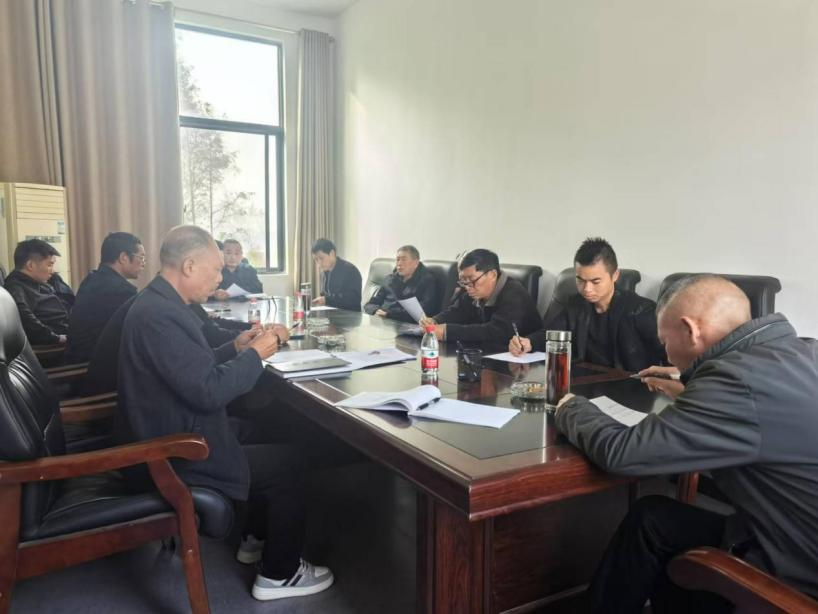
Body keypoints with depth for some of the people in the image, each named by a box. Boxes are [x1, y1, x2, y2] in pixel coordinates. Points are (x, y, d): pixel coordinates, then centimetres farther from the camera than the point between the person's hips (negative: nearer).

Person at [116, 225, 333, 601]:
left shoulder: (157, 302, 6)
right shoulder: (159, 315, -27)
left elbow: (195, 368, 15)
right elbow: (209, 391, -30)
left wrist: (236, 348, 4)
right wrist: (255, 354, -16)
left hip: (168, 436, 10)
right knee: (286, 462, -1)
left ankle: (258, 538, 35)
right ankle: (280, 574, 15)